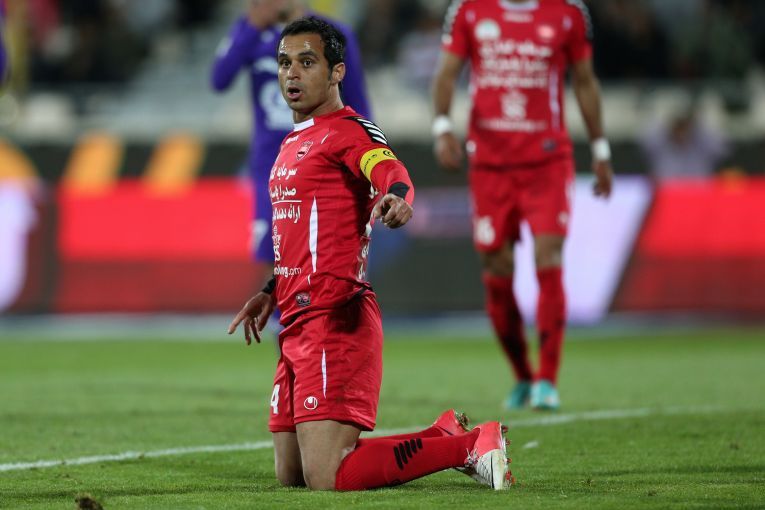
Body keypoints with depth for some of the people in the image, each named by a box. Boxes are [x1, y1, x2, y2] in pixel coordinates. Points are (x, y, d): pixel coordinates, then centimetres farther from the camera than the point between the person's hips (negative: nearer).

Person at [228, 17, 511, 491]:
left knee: (325, 478, -19)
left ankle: (471, 445, -5)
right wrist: (271, 292, 34)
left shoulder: (349, 131, -7)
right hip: (297, 324, 10)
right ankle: (443, 435, 21)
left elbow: (394, 175, -29)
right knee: (291, 475, 11)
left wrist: (395, 198, -50)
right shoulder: (294, 142, 22)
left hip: (335, 320, -9)